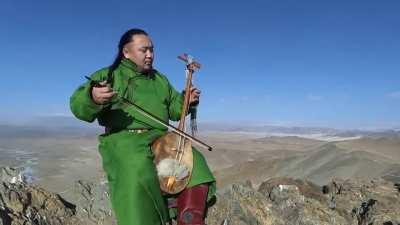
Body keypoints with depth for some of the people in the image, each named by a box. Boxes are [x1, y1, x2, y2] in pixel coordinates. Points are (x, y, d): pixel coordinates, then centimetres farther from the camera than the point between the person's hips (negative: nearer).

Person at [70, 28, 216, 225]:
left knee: (195, 163, -16)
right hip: (123, 140, -4)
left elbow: (174, 109, 26)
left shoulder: (160, 79, 22)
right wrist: (92, 98, -28)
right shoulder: (106, 76, 7)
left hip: (160, 139, 5)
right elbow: (79, 107, -4)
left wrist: (186, 100, 4)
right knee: (138, 172, -35)